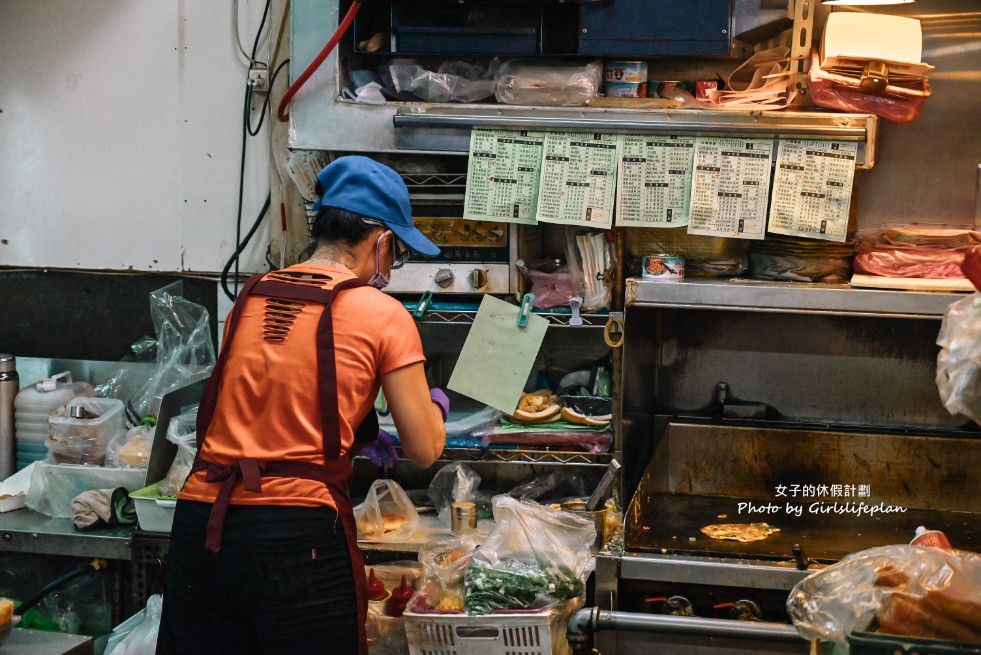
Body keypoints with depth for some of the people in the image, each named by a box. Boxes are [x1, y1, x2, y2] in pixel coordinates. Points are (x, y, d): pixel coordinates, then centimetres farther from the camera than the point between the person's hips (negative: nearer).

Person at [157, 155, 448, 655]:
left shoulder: (248, 298, 12)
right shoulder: (384, 314, -2)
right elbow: (425, 450, 1)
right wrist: (436, 403, 22)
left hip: (201, 521, 4)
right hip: (298, 537, -4)